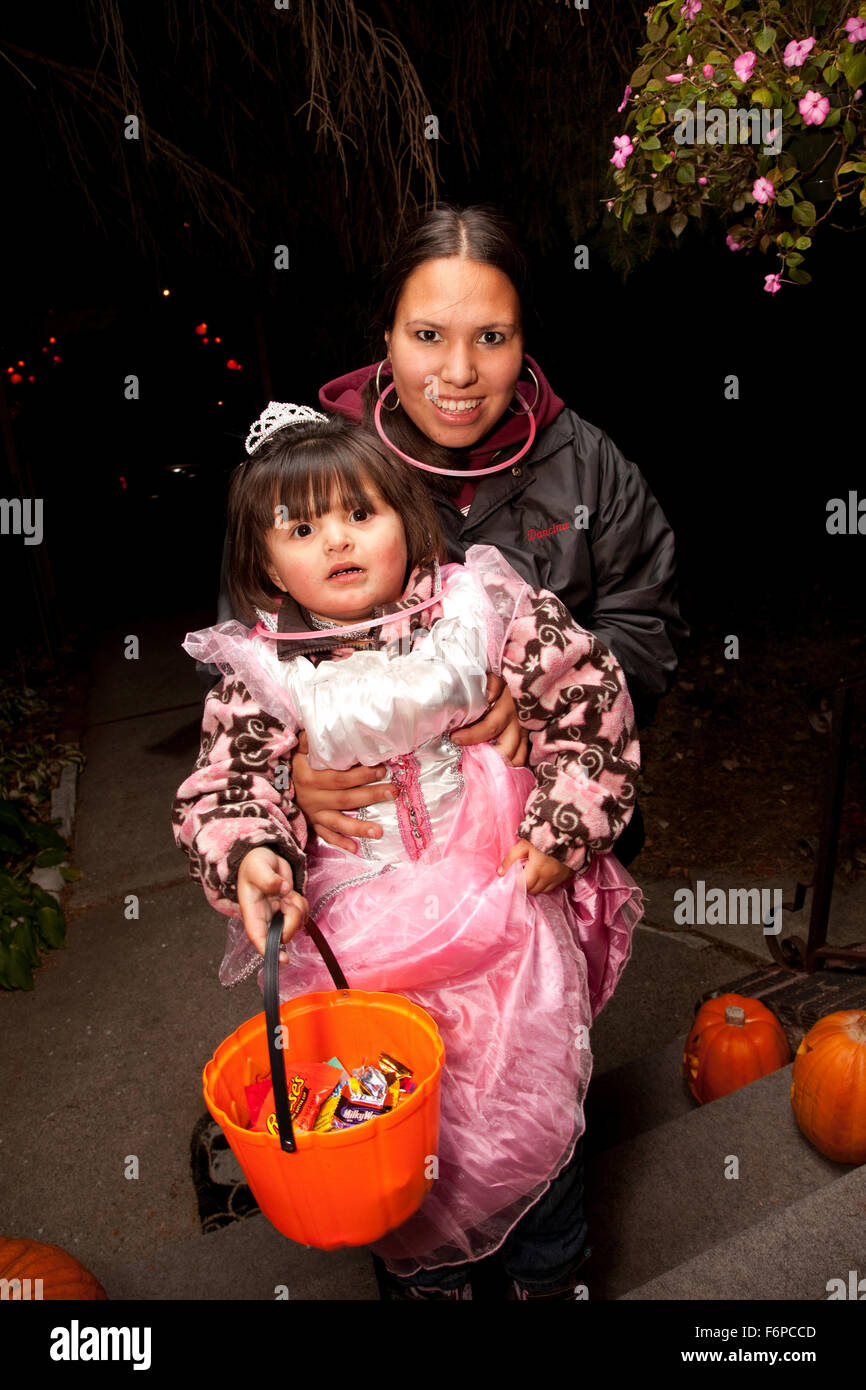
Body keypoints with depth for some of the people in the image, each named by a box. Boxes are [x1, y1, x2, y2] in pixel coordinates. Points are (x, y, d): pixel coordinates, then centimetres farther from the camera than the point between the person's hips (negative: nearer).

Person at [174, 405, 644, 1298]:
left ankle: (548, 1274, 47)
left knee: (530, 1110, 15)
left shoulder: (484, 612, -8)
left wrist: (565, 830, -8)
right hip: (355, 939, 1)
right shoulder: (258, 675, -5)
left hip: (504, 911, 0)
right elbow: (228, 784, -4)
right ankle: (425, 1277, 48)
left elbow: (591, 706, -2)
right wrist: (247, 854, -25)